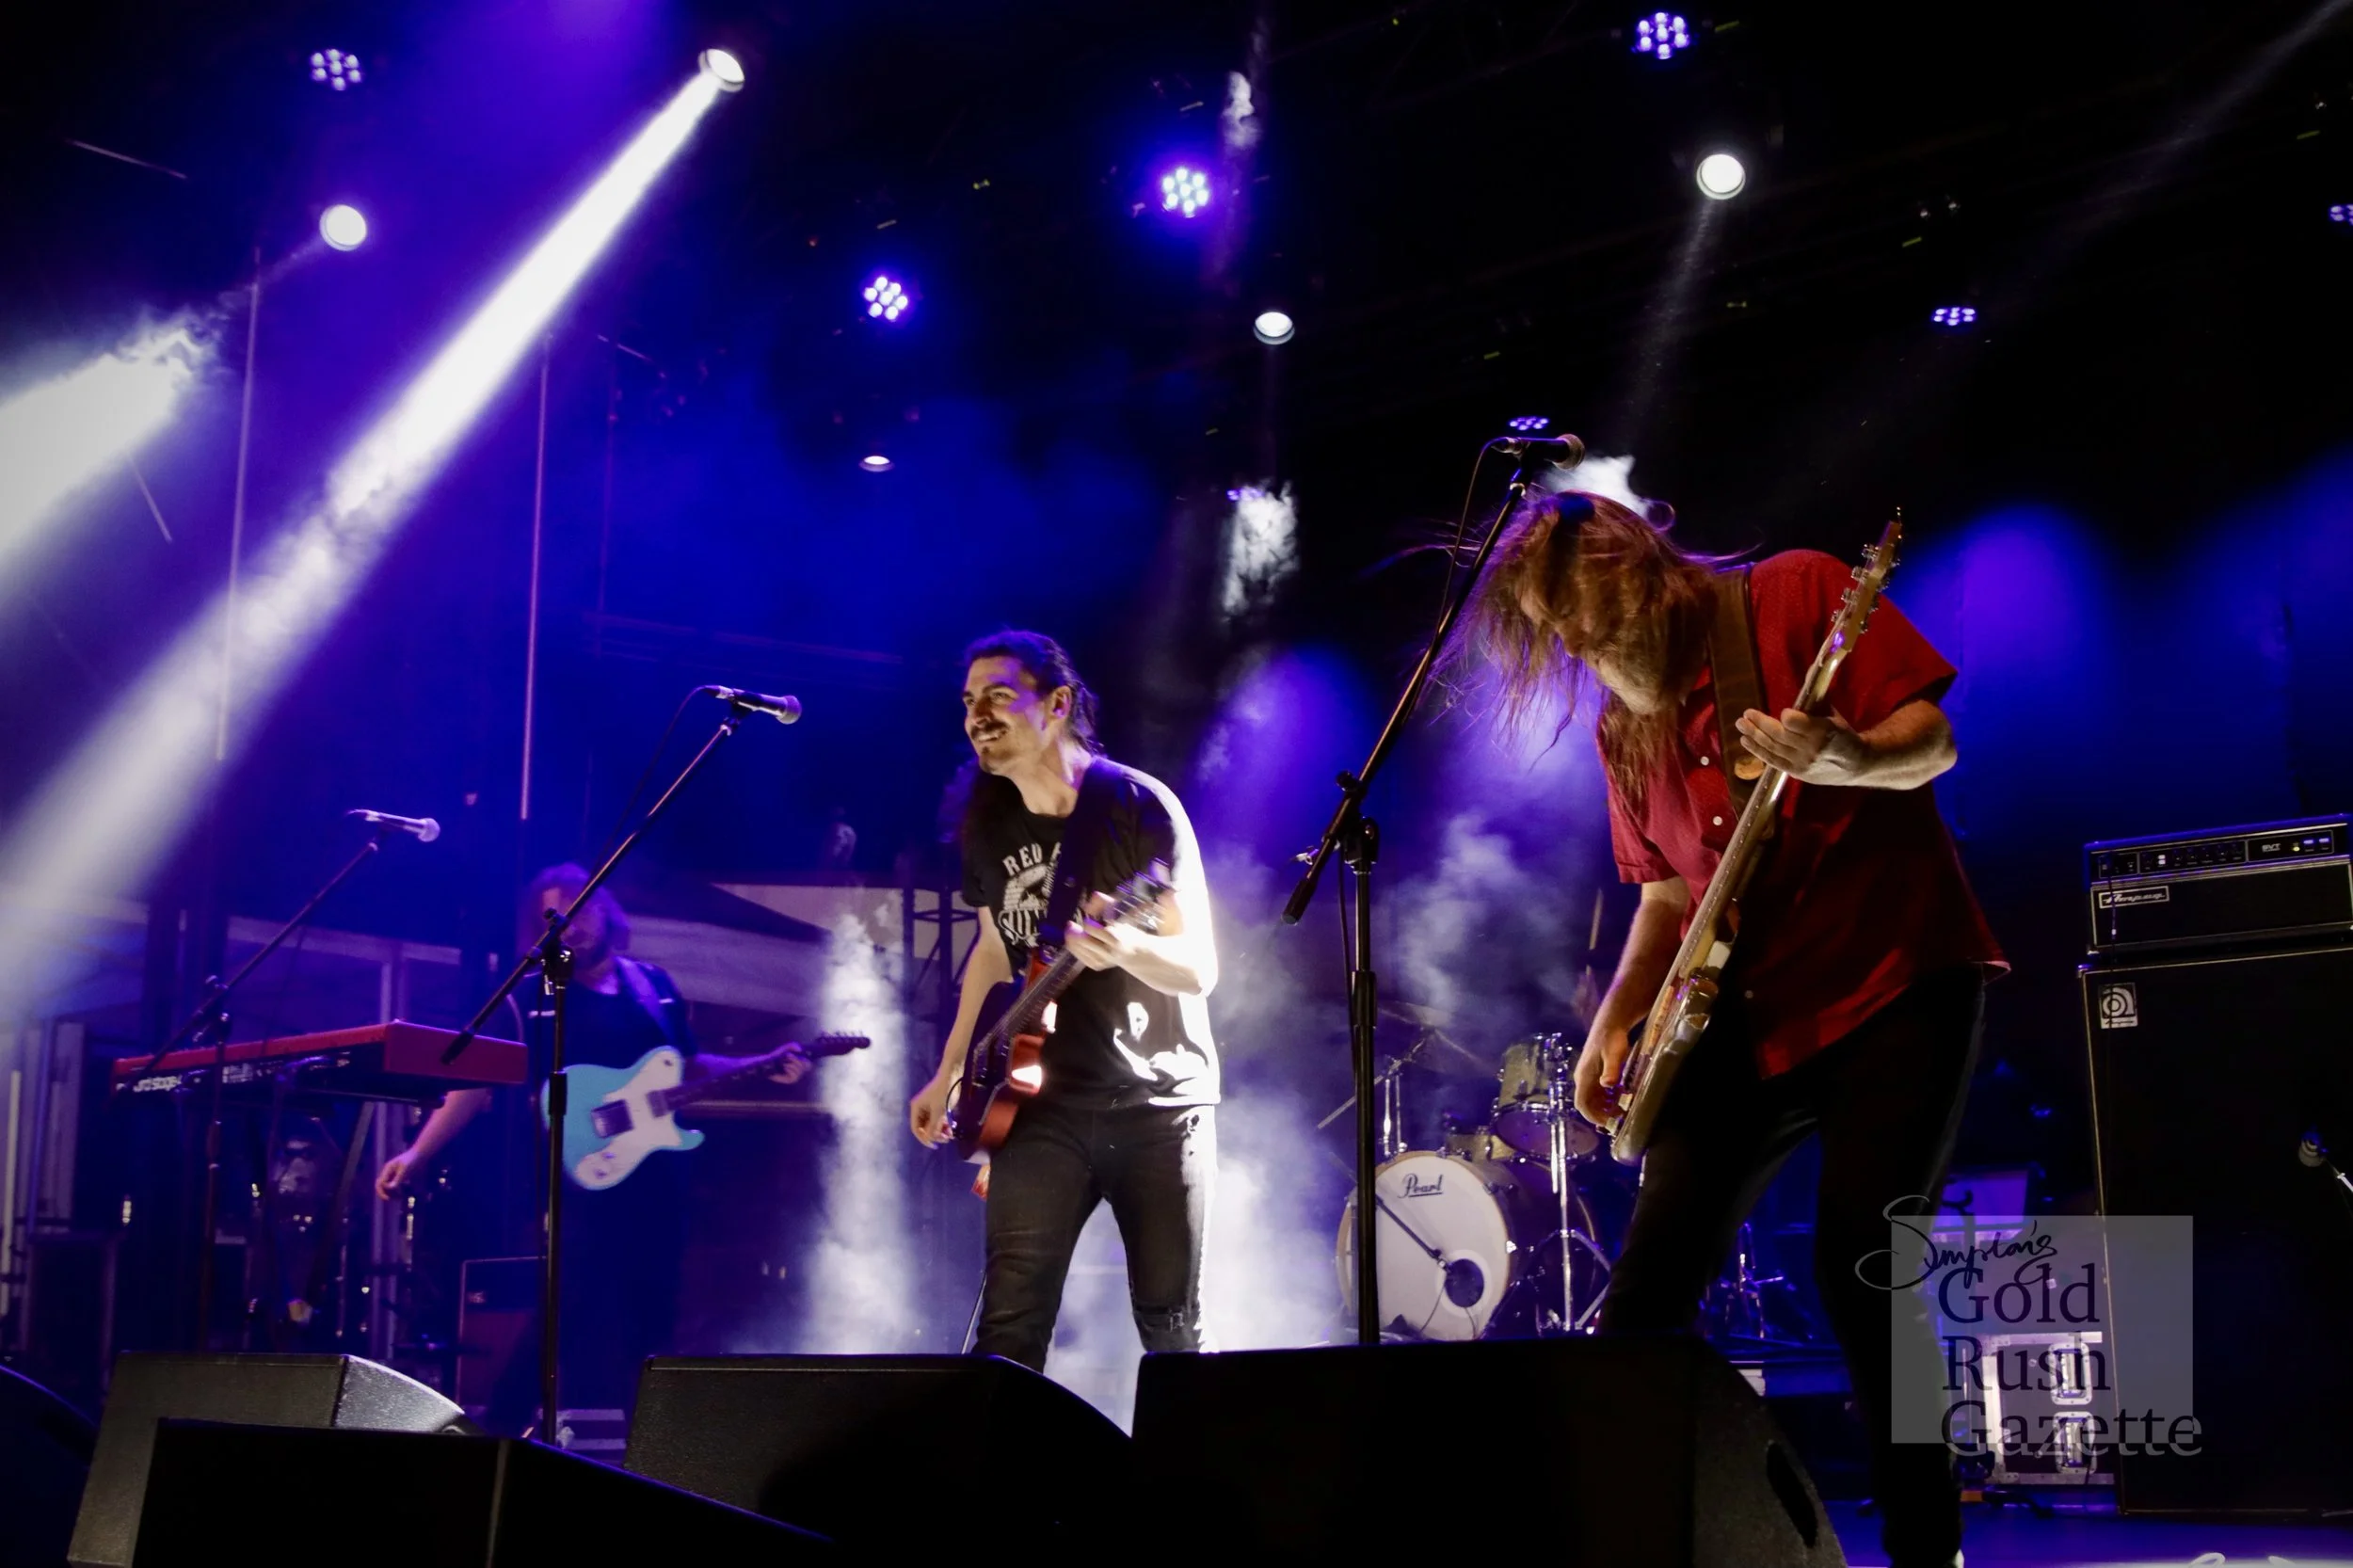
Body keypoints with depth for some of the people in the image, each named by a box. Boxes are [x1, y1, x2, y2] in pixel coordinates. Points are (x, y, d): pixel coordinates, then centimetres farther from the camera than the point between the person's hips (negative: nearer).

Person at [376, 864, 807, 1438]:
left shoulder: (656, 985, 11)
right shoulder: (533, 999, -2)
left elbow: (689, 1065, 20)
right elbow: (477, 1080, -7)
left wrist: (763, 1070, 6)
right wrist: (418, 1153, -17)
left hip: (657, 1180, 5)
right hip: (580, 1180, -5)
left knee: (647, 1323, 8)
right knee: (574, 1316, -15)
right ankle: (498, 1430, -5)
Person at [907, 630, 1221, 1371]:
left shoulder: (1138, 805, -12)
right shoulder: (986, 816, 5)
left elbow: (1200, 969, -15)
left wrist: (1125, 949, -36)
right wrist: (947, 1075, 16)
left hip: (1159, 1099, -3)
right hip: (1044, 1101, 4)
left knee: (1172, 1330, 2)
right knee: (1009, 1328, -4)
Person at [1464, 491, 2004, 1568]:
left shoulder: (1798, 596, -3)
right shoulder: (1625, 730, 14)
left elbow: (1933, 742, -7)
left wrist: (1846, 759, -28)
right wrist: (1615, 1021, 7)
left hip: (1898, 982, -6)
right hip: (1749, 1018, 6)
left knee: (1861, 1268, -13)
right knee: (1650, 1286, 1)